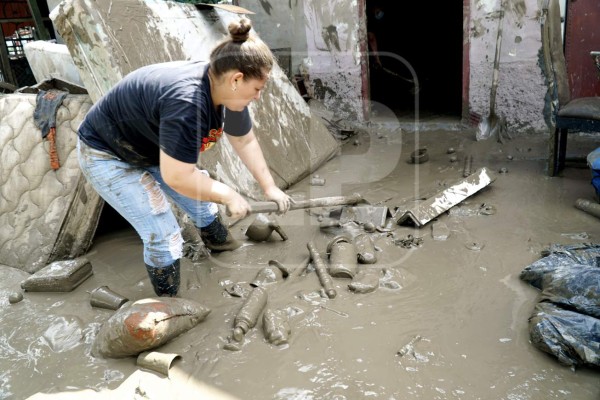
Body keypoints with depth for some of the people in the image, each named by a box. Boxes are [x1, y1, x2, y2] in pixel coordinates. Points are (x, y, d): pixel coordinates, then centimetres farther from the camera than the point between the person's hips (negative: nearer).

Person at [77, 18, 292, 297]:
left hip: (152, 149, 8)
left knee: (202, 201, 17)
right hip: (107, 156, -8)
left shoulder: (226, 92, -12)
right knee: (164, 238, -10)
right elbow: (177, 177, -37)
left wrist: (269, 187, 2)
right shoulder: (186, 101, -41)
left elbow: (245, 141, 3)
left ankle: (221, 245, 44)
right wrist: (228, 195, -25)